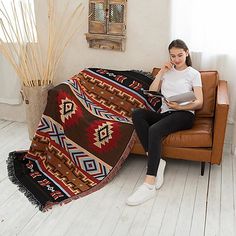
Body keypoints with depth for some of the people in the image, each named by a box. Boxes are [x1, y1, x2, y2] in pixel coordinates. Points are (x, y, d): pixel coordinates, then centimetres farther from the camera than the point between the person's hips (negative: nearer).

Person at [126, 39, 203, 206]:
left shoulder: (194, 74, 7)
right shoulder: (167, 71, 21)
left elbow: (199, 103, -1)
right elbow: (152, 91, 10)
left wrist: (179, 106, -17)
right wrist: (162, 71, 4)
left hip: (184, 114, -5)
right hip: (165, 113, 5)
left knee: (154, 130, -35)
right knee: (137, 113, -27)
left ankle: (149, 185, -38)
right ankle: (157, 161, -29)